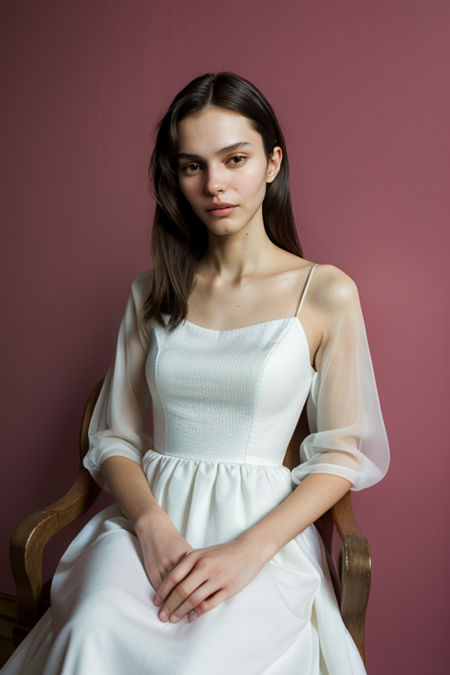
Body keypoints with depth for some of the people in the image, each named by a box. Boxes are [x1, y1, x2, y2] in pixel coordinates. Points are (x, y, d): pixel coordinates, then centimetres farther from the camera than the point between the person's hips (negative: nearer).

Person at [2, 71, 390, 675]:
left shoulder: (327, 294, 1)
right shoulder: (152, 292, 11)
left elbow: (342, 454, 1)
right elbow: (114, 437, 8)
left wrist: (249, 550, -13)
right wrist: (151, 524, -12)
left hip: (267, 530, -1)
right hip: (149, 517, 2)